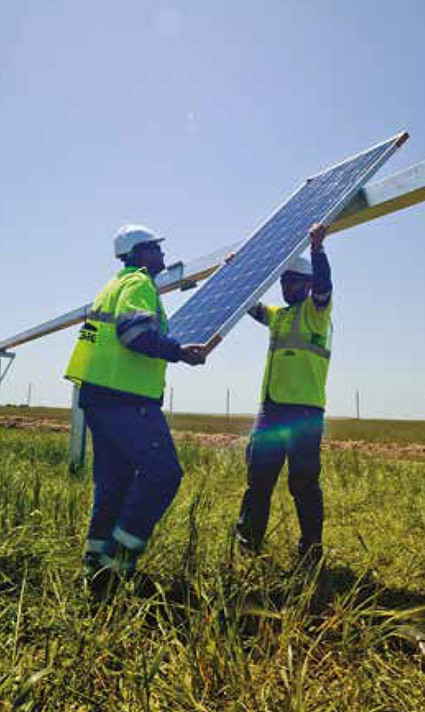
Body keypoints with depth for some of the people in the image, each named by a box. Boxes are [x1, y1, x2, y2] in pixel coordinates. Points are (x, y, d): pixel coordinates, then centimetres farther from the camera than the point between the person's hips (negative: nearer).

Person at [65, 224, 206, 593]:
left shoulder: (116, 285, 26)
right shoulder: (139, 283, -5)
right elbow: (135, 330, -22)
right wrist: (178, 351, -26)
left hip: (99, 397, 11)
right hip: (127, 400, -11)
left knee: (113, 481, 13)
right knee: (162, 472, -9)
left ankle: (98, 562, 18)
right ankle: (120, 556, -5)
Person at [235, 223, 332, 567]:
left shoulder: (315, 311, 2)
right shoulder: (278, 315, 23)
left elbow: (323, 285, -18)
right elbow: (250, 303, 35)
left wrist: (317, 247, -31)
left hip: (305, 411, -7)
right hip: (271, 409, 7)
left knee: (304, 483, -2)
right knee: (258, 479, 11)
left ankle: (312, 551, 11)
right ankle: (247, 542, 23)